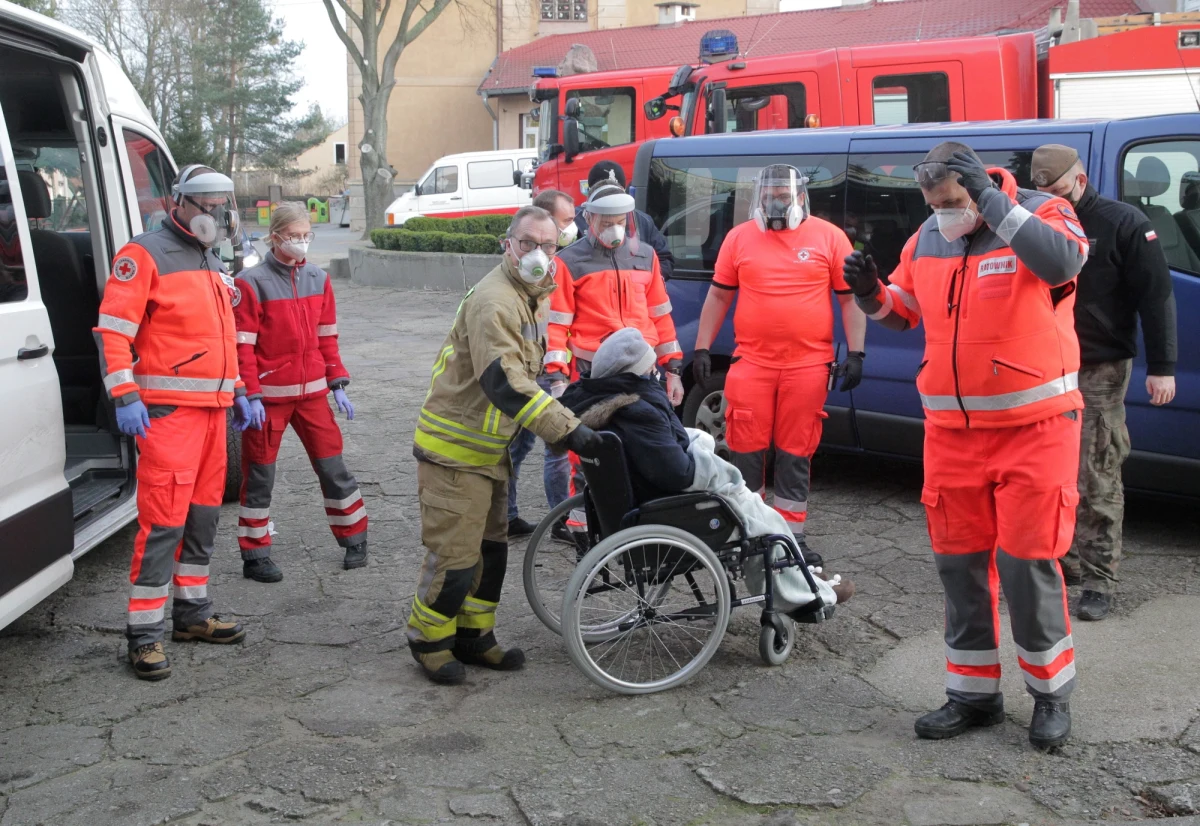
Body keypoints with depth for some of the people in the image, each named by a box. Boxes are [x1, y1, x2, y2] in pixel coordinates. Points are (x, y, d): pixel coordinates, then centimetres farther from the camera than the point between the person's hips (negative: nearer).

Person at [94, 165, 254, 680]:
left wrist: (238, 392, 23)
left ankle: (192, 613, 25)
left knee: (203, 514, 13)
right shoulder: (146, 255, -7)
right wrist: (124, 395, -20)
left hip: (211, 407, 9)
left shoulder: (213, 266, 20)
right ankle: (144, 633, -5)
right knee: (163, 518, -11)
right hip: (166, 409, -9)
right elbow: (113, 328, -13)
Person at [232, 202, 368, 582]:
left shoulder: (319, 279, 7)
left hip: (312, 393, 4)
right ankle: (255, 556, 15)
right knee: (259, 476, 5)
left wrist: (337, 384, 8)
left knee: (332, 467, 8)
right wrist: (252, 396, -15)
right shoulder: (252, 283, -9)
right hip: (269, 396, -4)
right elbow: (243, 345, -11)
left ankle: (354, 540, 21)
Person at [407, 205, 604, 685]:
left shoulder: (533, 299, 12)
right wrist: (566, 430, -35)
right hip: (453, 448, -10)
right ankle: (429, 639, 16)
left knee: (491, 549, 17)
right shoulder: (494, 301, -22)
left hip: (489, 448, 10)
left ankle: (473, 637, 30)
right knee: (455, 555, -5)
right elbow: (503, 381, -32)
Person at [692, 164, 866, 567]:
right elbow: (718, 296, 12)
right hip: (751, 363, 1)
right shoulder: (739, 237, 8)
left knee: (795, 455, 6)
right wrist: (702, 349, 7)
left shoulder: (829, 237, 3)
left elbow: (850, 299, 5)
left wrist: (855, 354, -2)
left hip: (808, 365, -1)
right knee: (747, 451, 4)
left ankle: (791, 535, 17)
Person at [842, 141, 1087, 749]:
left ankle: (1051, 692, 18)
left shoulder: (1041, 214, -8)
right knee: (960, 562, 10)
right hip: (951, 430, 6)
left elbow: (1060, 263, -31)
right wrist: (870, 292, -2)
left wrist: (990, 199, -30)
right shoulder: (927, 239, 8)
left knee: (1027, 561, -3)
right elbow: (902, 311, 20)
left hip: (1033, 427, -5)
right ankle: (974, 694, 24)